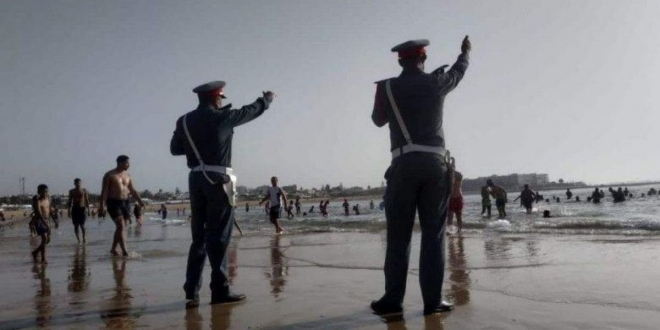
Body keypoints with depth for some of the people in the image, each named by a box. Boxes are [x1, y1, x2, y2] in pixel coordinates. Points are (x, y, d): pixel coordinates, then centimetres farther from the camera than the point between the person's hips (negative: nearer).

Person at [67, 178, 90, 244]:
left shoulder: (84, 190, 3)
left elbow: (87, 200, 4)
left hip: (82, 209, -1)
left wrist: (88, 209, -1)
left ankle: (84, 237, 12)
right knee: (76, 226, 2)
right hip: (75, 209, 2)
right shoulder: (71, 191, 6)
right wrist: (68, 211, 3)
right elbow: (70, 202, 8)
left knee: (82, 225, -6)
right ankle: (78, 239, 10)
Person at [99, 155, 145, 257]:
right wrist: (102, 206, -15)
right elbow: (104, 192, -9)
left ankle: (113, 249, 24)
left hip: (125, 202, 6)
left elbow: (133, 191, 15)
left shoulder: (127, 175, 13)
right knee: (121, 226, -14)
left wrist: (140, 201, 3)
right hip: (114, 203, -6)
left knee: (120, 227, 10)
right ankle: (124, 251, -16)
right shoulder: (110, 175, -5)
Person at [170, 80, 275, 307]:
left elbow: (175, 149, 16)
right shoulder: (221, 117, -5)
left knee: (200, 236, 11)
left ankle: (192, 291, 11)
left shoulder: (184, 121, 9)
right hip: (218, 180, -6)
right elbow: (252, 110, 8)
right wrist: (267, 98, 26)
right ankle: (220, 290, 1)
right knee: (218, 236, -2)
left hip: (196, 179, 6)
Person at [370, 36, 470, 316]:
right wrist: (465, 53, 51)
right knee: (434, 234, 4)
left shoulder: (387, 88, 5)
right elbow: (458, 72, 31)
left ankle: (393, 299, 2)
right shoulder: (436, 82, 8)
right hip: (435, 163, 1)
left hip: (404, 164, -1)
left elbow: (378, 120, 21)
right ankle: (432, 300, 4)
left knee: (398, 235, 3)